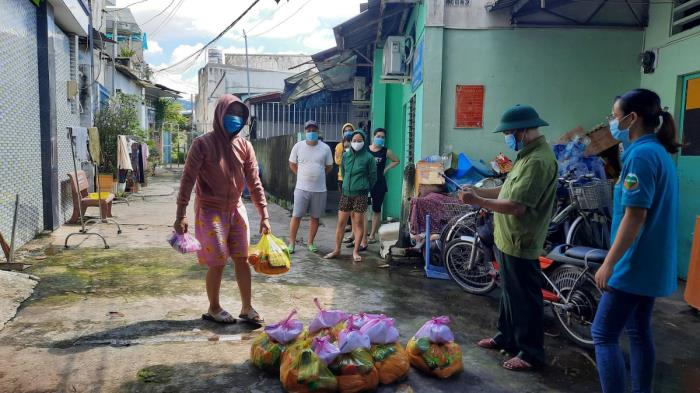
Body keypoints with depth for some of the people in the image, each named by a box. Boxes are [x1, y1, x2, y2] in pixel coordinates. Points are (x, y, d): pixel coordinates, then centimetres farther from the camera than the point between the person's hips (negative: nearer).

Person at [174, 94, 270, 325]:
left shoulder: (245, 146, 0)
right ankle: (213, 309, 22)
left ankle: (247, 308, 19)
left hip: (236, 210, 4)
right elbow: (188, 180, -12)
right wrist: (181, 215, -15)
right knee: (217, 263, 2)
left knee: (242, 259, 7)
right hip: (210, 211, -4)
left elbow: (254, 182, 1)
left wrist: (264, 215, -2)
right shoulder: (203, 144, -12)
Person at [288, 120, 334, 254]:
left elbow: (329, 167, 11)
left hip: (319, 189, 1)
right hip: (302, 188, -1)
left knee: (315, 217, 9)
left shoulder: (325, 148, -1)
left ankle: (310, 242, 23)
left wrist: (317, 175, 9)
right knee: (296, 216, 0)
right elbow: (292, 165, 10)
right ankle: (292, 243, 12)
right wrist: (303, 176, 7)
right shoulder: (298, 146, -2)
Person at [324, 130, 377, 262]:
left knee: (359, 222, 1)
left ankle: (356, 251, 12)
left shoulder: (368, 157, -5)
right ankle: (337, 250, 16)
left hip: (360, 195, -3)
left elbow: (373, 177, 4)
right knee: (341, 222, 5)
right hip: (346, 193, 4)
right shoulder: (346, 155, 6)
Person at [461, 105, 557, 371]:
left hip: (520, 243, -10)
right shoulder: (529, 154, 11)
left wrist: (478, 201, -21)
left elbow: (517, 206, -27)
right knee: (510, 292, 21)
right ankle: (506, 337, 36)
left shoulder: (538, 160, -23)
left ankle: (531, 353, 16)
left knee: (525, 299, 2)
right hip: (508, 239, 10)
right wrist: (480, 191, 7)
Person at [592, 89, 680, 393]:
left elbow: (635, 216, -24)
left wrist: (608, 263, -21)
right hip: (651, 264, 10)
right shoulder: (659, 152, 12)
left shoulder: (641, 154, -19)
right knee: (638, 332, 17)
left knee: (603, 335, -3)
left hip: (635, 264, -10)